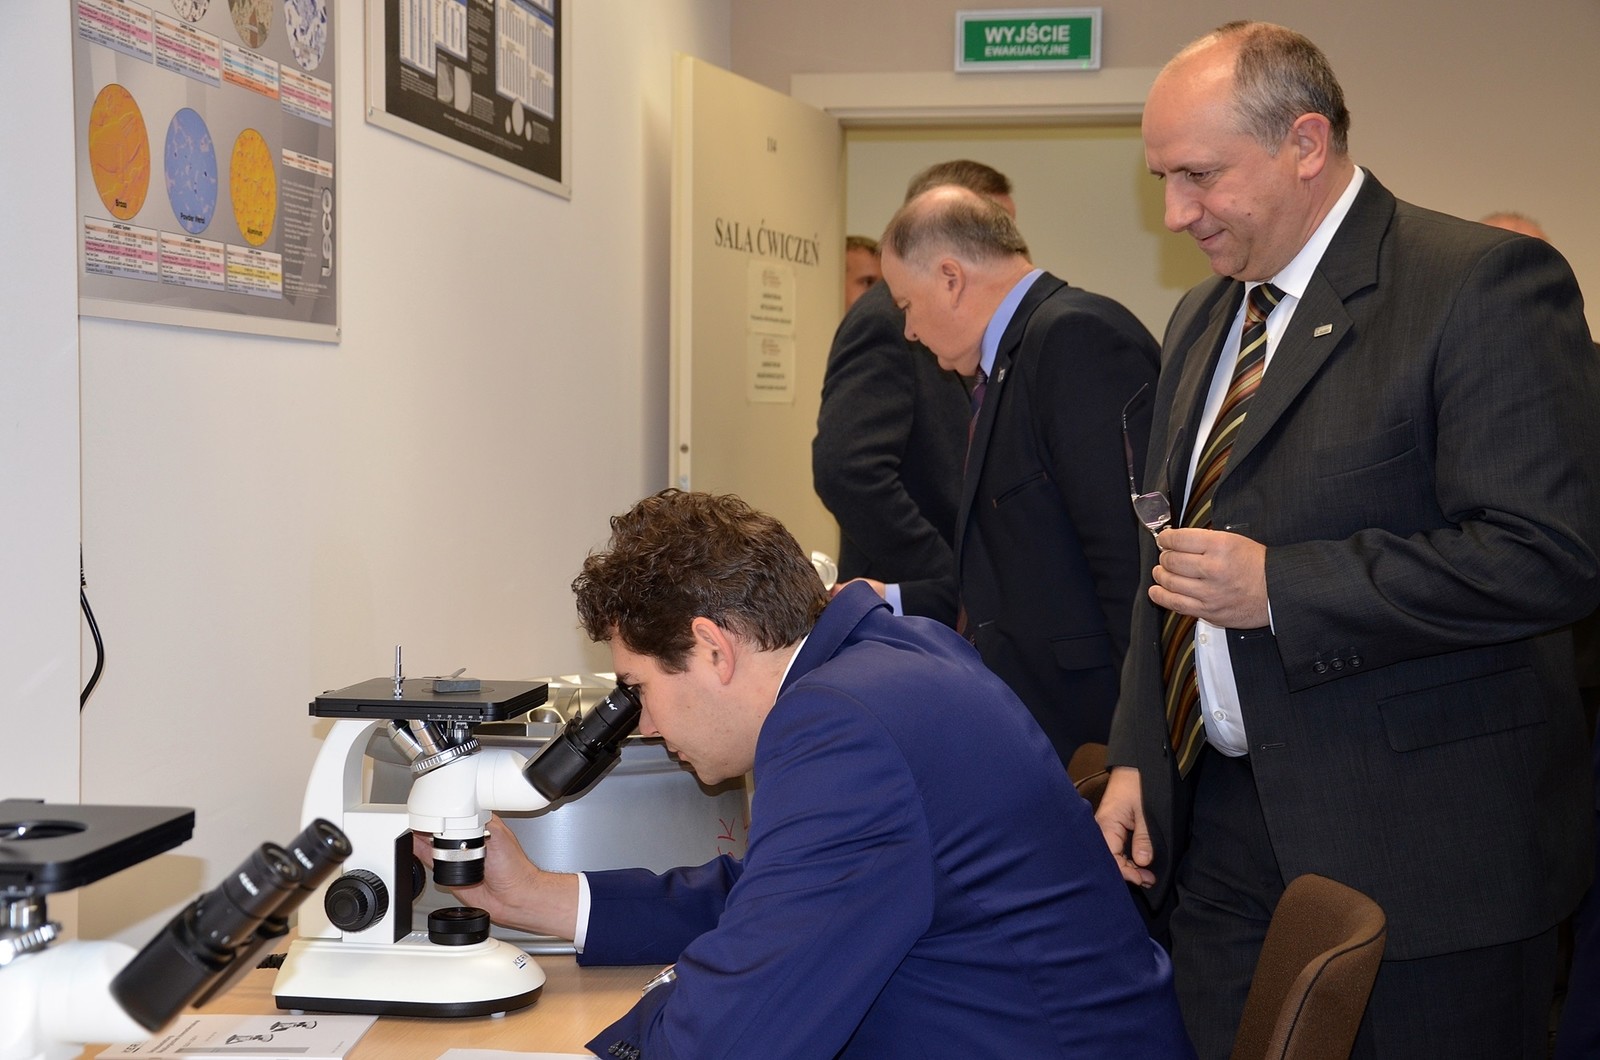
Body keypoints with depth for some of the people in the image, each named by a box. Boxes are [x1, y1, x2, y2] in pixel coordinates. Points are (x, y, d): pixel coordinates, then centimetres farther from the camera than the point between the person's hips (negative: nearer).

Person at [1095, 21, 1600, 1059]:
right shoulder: (1204, 319, 14)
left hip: (1421, 855, -7)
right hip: (1224, 830, 7)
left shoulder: (1486, 283, -12)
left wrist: (1276, 589, -21)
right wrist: (1136, 759, 12)